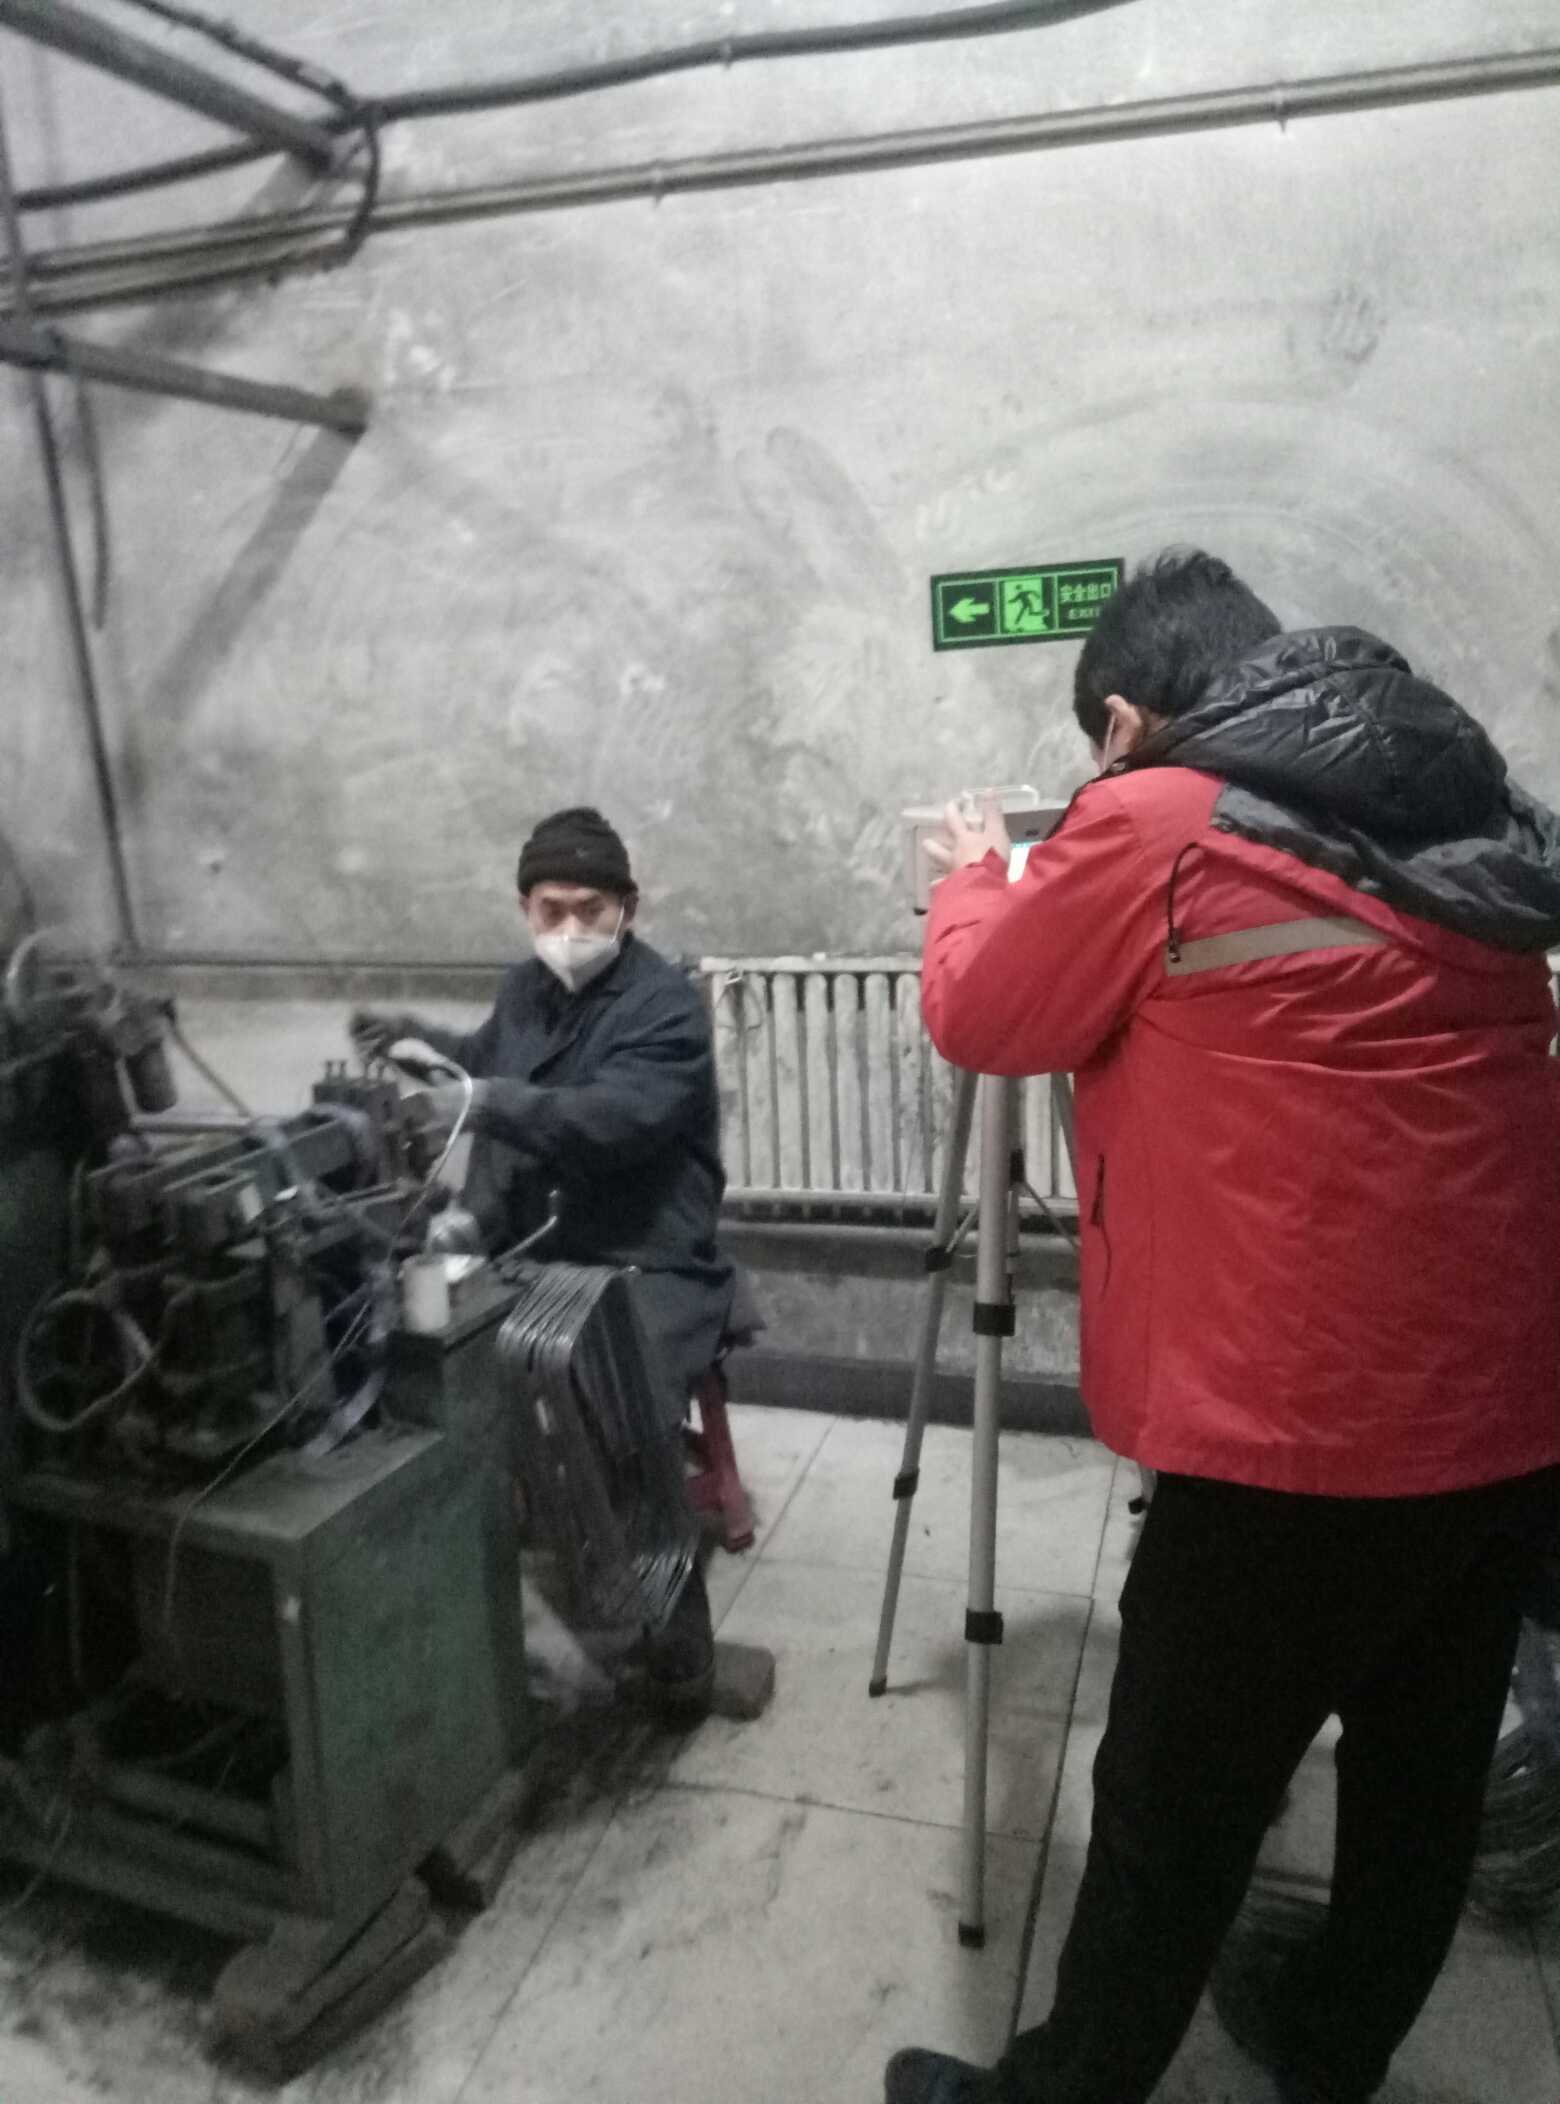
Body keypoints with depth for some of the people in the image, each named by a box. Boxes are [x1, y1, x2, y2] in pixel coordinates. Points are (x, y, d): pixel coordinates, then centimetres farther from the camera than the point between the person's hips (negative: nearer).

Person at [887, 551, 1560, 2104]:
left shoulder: (1153, 823, -10)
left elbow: (979, 1019, 1)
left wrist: (977, 880, 20)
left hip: (1306, 1429, -8)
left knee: (1175, 1811, 9)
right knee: (1425, 1768, 23)